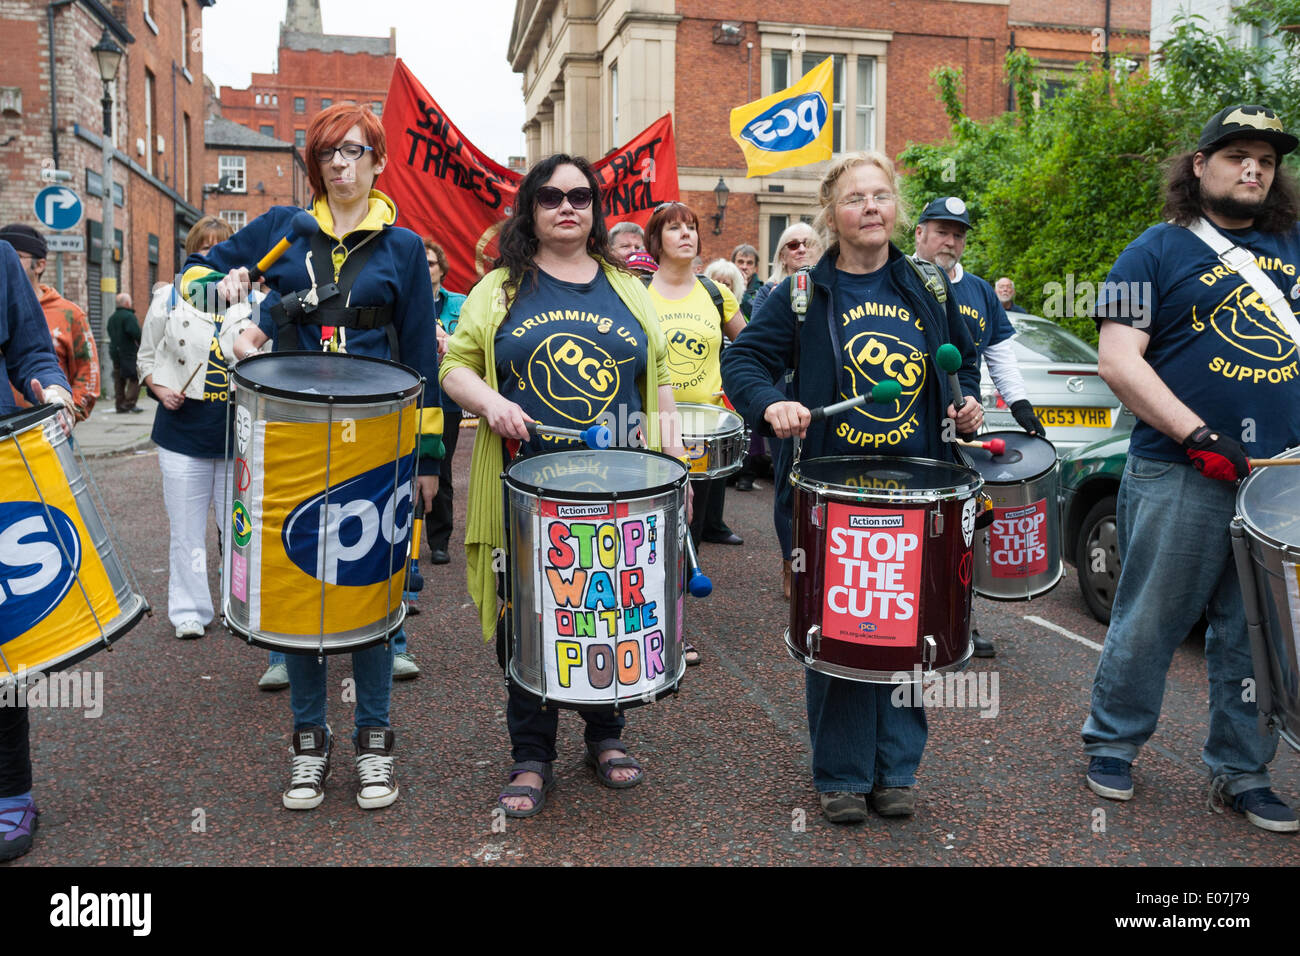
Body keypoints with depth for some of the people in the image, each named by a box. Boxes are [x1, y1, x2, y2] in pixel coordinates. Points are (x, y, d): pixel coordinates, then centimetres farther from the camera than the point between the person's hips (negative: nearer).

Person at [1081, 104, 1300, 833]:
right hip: (1182, 479, -5)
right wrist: (1200, 436, -16)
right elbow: (1119, 361, -9)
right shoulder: (1160, 250, 0)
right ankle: (1113, 744, 23)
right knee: (1151, 624, 4)